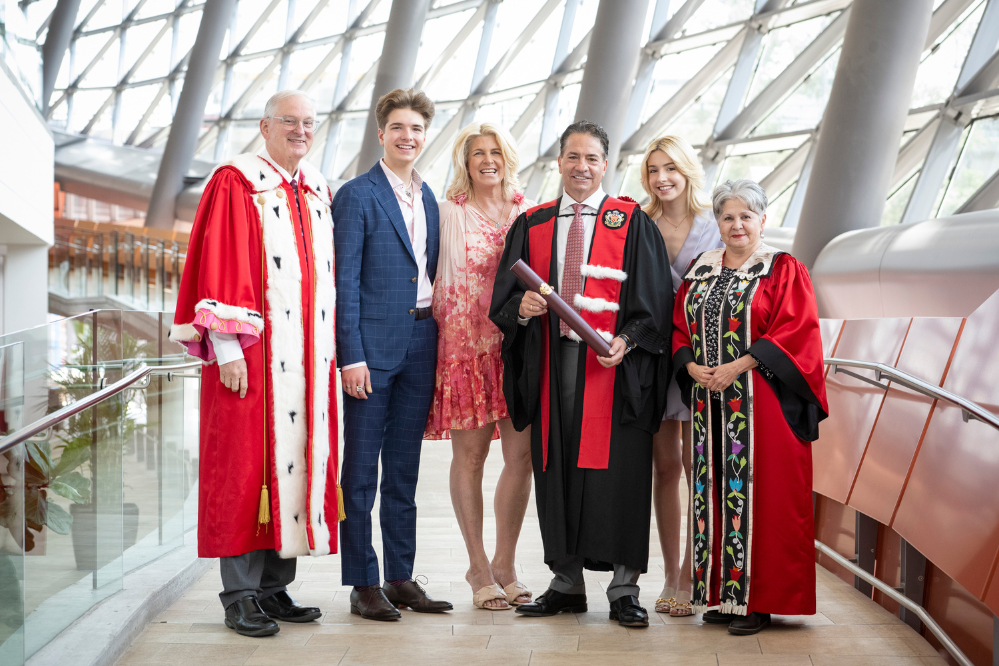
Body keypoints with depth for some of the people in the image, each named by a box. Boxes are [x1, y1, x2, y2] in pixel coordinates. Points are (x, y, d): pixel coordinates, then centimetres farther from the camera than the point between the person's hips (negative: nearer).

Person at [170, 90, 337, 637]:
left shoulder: (318, 192, 17)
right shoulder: (235, 183, -3)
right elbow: (217, 267, -9)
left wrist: (330, 347, 13)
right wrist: (227, 346, -16)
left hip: (308, 359, 7)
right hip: (253, 353, -6)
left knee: (299, 461, 7)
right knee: (247, 464, -4)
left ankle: (275, 587, 15)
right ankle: (240, 596, 3)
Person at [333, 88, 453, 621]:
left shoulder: (428, 198, 15)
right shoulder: (356, 196, -5)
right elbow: (345, 281, -9)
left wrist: (438, 343, 10)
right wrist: (351, 355, -15)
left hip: (420, 343, 6)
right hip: (373, 345, -6)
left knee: (404, 469, 12)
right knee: (360, 470, 0)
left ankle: (401, 578, 20)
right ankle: (362, 585, 8)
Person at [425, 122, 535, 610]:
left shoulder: (527, 212, 10)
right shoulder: (449, 212, 3)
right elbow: (438, 277, 4)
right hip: (466, 345, -3)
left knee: (522, 454, -1)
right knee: (469, 455, 1)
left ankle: (505, 563, 14)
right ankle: (479, 569, 12)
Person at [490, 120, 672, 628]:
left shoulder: (632, 223, 4)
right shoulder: (532, 225, 13)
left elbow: (652, 300, -1)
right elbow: (504, 296, 11)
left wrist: (626, 340, -17)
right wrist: (521, 307, -11)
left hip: (613, 364, -3)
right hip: (551, 362, 3)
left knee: (616, 471, -4)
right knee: (556, 468, 6)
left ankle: (623, 590, 4)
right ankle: (567, 582, 17)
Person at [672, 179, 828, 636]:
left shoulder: (783, 270, -1)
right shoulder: (700, 271, 14)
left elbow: (796, 333, -10)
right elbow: (680, 328, 15)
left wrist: (737, 367, -17)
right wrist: (693, 367, -5)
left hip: (762, 403, -5)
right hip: (709, 401, 5)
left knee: (757, 491, -5)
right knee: (714, 491, 5)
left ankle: (758, 599, 2)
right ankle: (718, 593, 13)